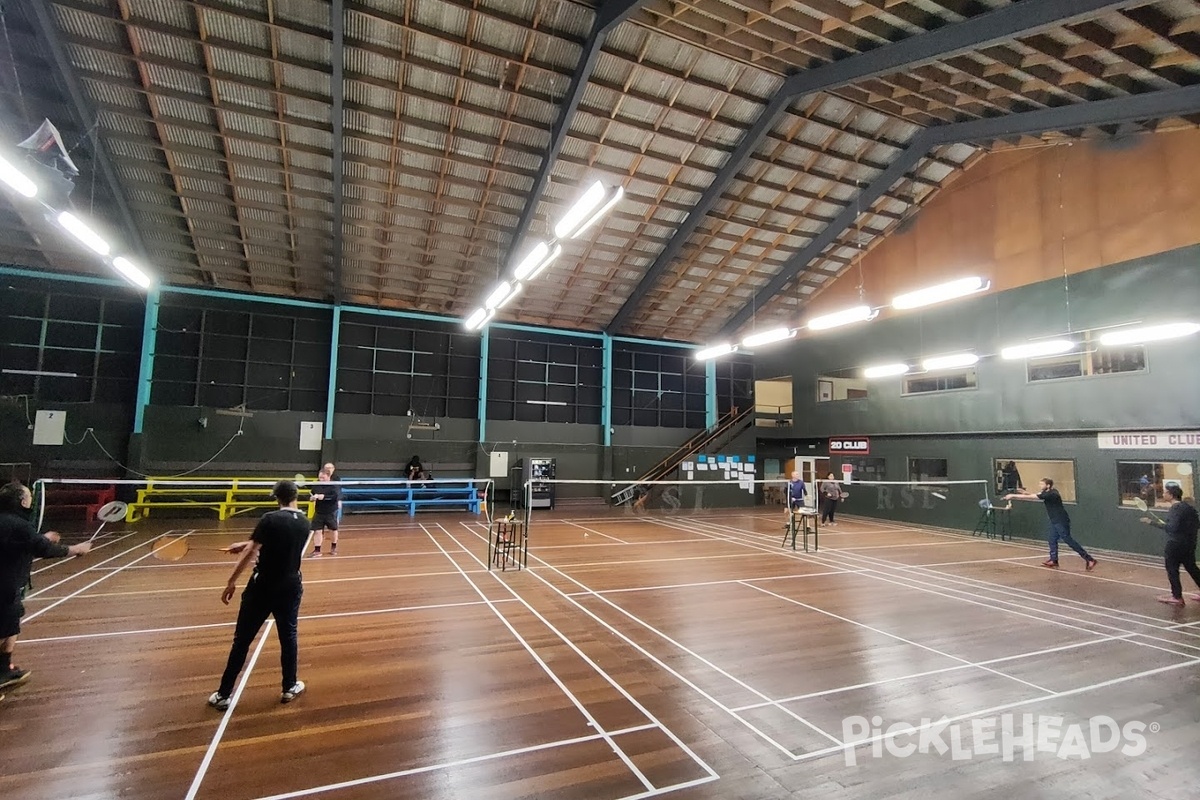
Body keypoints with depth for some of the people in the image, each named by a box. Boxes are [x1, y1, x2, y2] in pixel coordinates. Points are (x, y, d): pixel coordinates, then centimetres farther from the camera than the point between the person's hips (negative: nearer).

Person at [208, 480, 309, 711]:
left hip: (263, 587, -3)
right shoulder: (304, 523, 2)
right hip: (290, 587, 4)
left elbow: (251, 552, -16)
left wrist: (232, 581, -9)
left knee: (242, 640, 10)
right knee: (288, 637, 16)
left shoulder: (270, 519, -14)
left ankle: (224, 694, 19)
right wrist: (247, 545, 19)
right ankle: (290, 687, 26)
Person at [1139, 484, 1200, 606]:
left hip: (1175, 545, -8)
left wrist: (1152, 522, -26)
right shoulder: (1188, 507, 6)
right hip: (1189, 544, 8)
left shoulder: (1175, 509, -20)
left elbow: (1172, 528, -27)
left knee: (1172, 570, 3)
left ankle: (1177, 597, 8)